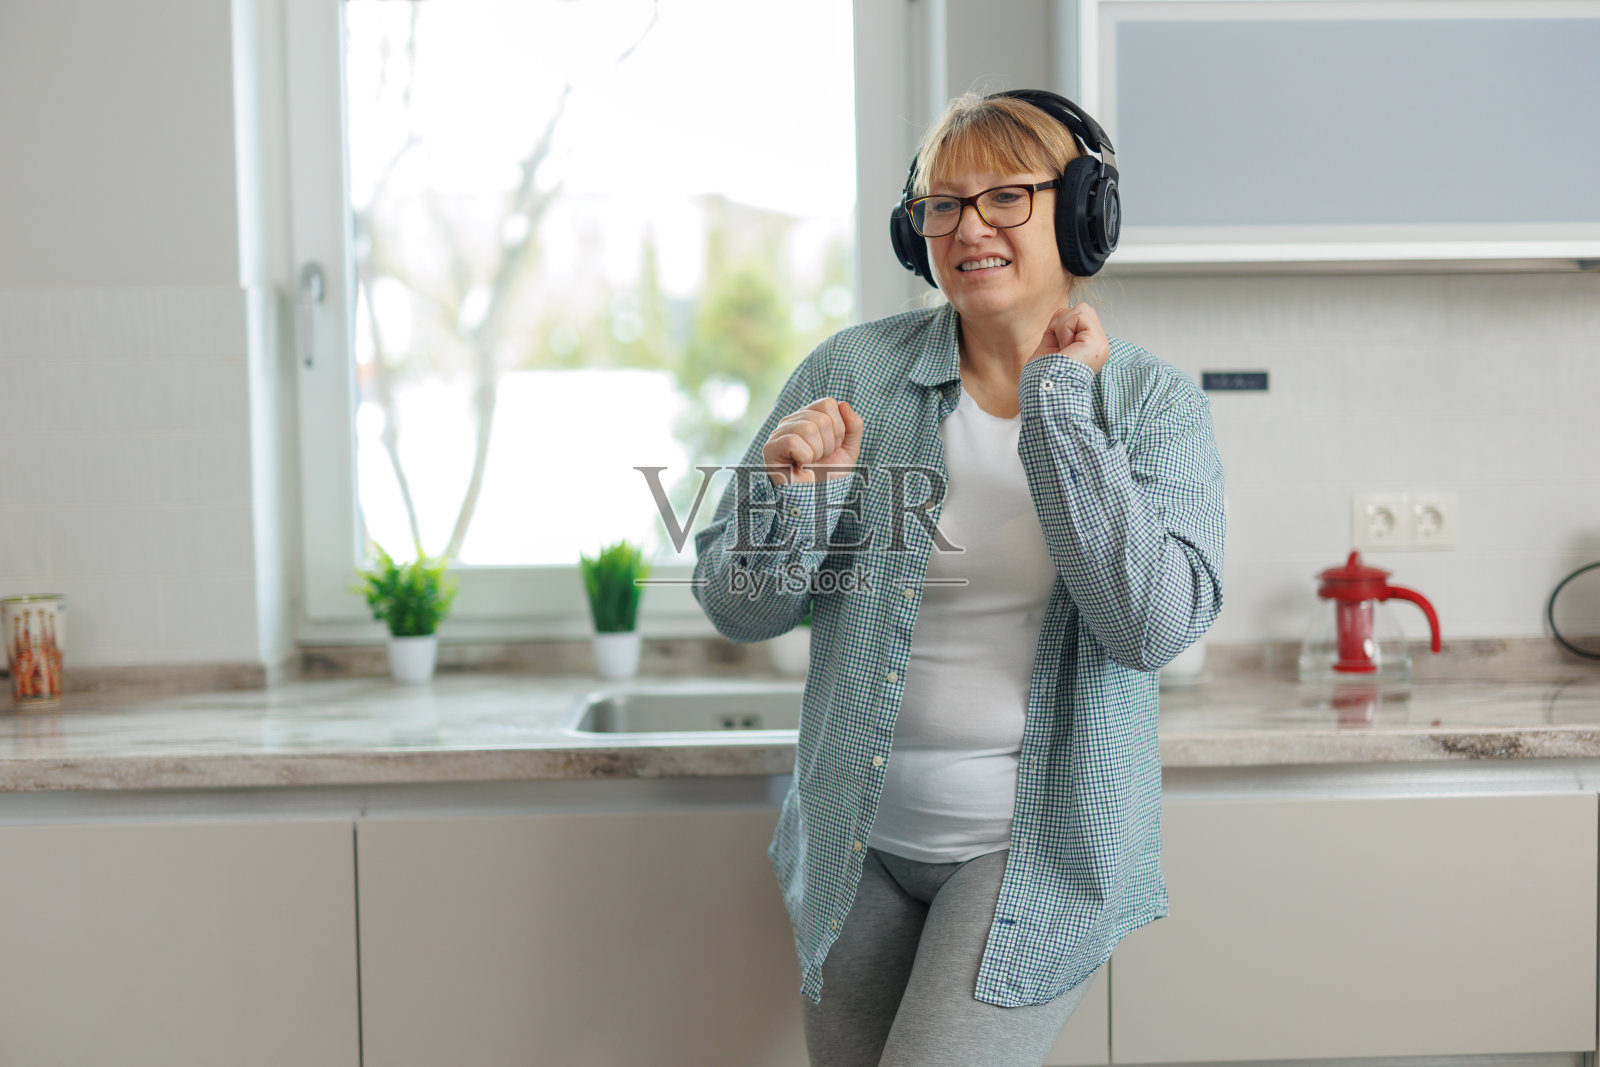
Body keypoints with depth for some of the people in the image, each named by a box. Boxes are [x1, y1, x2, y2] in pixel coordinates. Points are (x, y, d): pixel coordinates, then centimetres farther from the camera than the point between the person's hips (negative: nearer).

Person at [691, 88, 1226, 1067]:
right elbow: (739, 609, -1)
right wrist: (793, 494, -22)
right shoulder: (853, 372, -4)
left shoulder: (1156, 404, -5)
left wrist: (1060, 408, -20)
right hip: (859, 843, 3)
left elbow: (1156, 627, -20)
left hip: (1042, 848, -2)